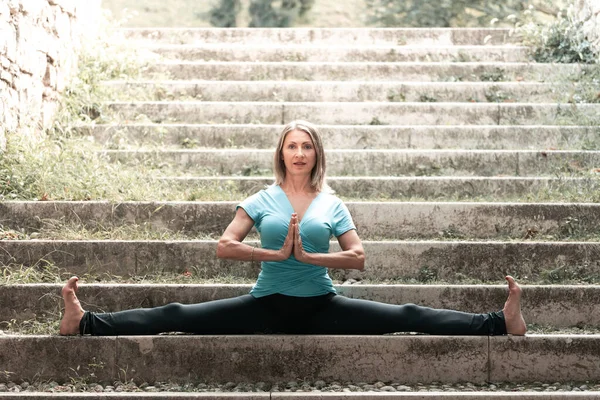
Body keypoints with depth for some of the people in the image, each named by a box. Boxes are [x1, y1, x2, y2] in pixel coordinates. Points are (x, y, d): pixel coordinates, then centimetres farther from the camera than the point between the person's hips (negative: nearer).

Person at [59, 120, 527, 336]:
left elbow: (358, 257, -3)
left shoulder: (332, 204, 5)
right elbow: (224, 246, -5)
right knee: (178, 317, -14)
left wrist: (309, 255, -16)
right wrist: (277, 253, -15)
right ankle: (87, 323, -20)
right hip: (266, 305, 0)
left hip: (320, 308, 0)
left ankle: (500, 323, -14)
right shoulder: (263, 200, 4)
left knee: (407, 317, -11)